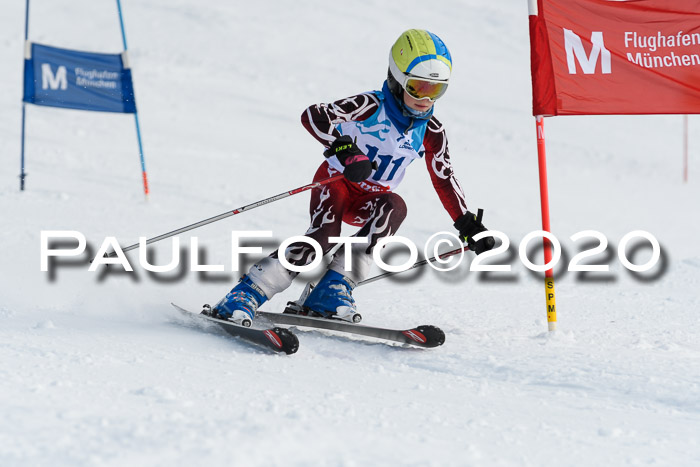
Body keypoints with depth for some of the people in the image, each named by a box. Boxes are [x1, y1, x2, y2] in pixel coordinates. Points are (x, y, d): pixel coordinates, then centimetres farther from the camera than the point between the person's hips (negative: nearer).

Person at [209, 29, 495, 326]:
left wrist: (468, 225, 4)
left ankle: (333, 289, -31)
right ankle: (247, 294, -31)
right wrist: (343, 148, -48)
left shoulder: (431, 133, -5)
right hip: (337, 181, -4)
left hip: (368, 201, 4)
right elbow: (312, 116, -32)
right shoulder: (371, 106, -20)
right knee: (323, 236, -31)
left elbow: (445, 180, 7)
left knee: (395, 206, -30)